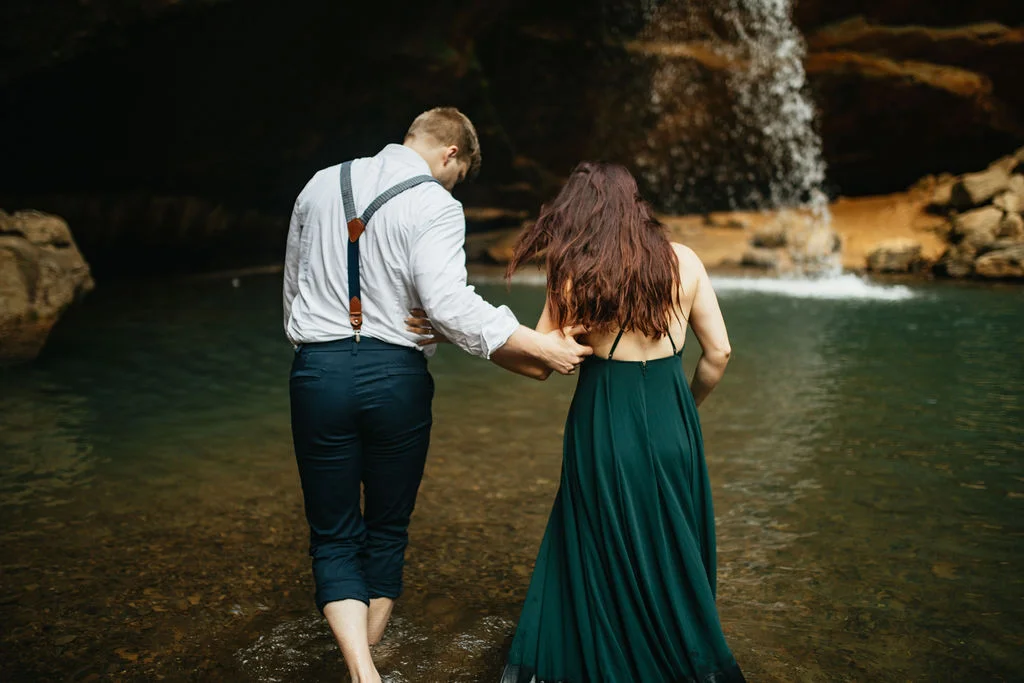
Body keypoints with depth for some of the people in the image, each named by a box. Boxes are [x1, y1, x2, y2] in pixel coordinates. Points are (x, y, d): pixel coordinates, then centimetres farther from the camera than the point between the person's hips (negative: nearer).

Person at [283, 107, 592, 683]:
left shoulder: (321, 186, 9)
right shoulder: (434, 205, -8)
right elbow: (448, 302, -22)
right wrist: (541, 347, -19)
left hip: (317, 370, 3)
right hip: (394, 376, -3)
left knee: (334, 537, 12)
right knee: (388, 531, 17)